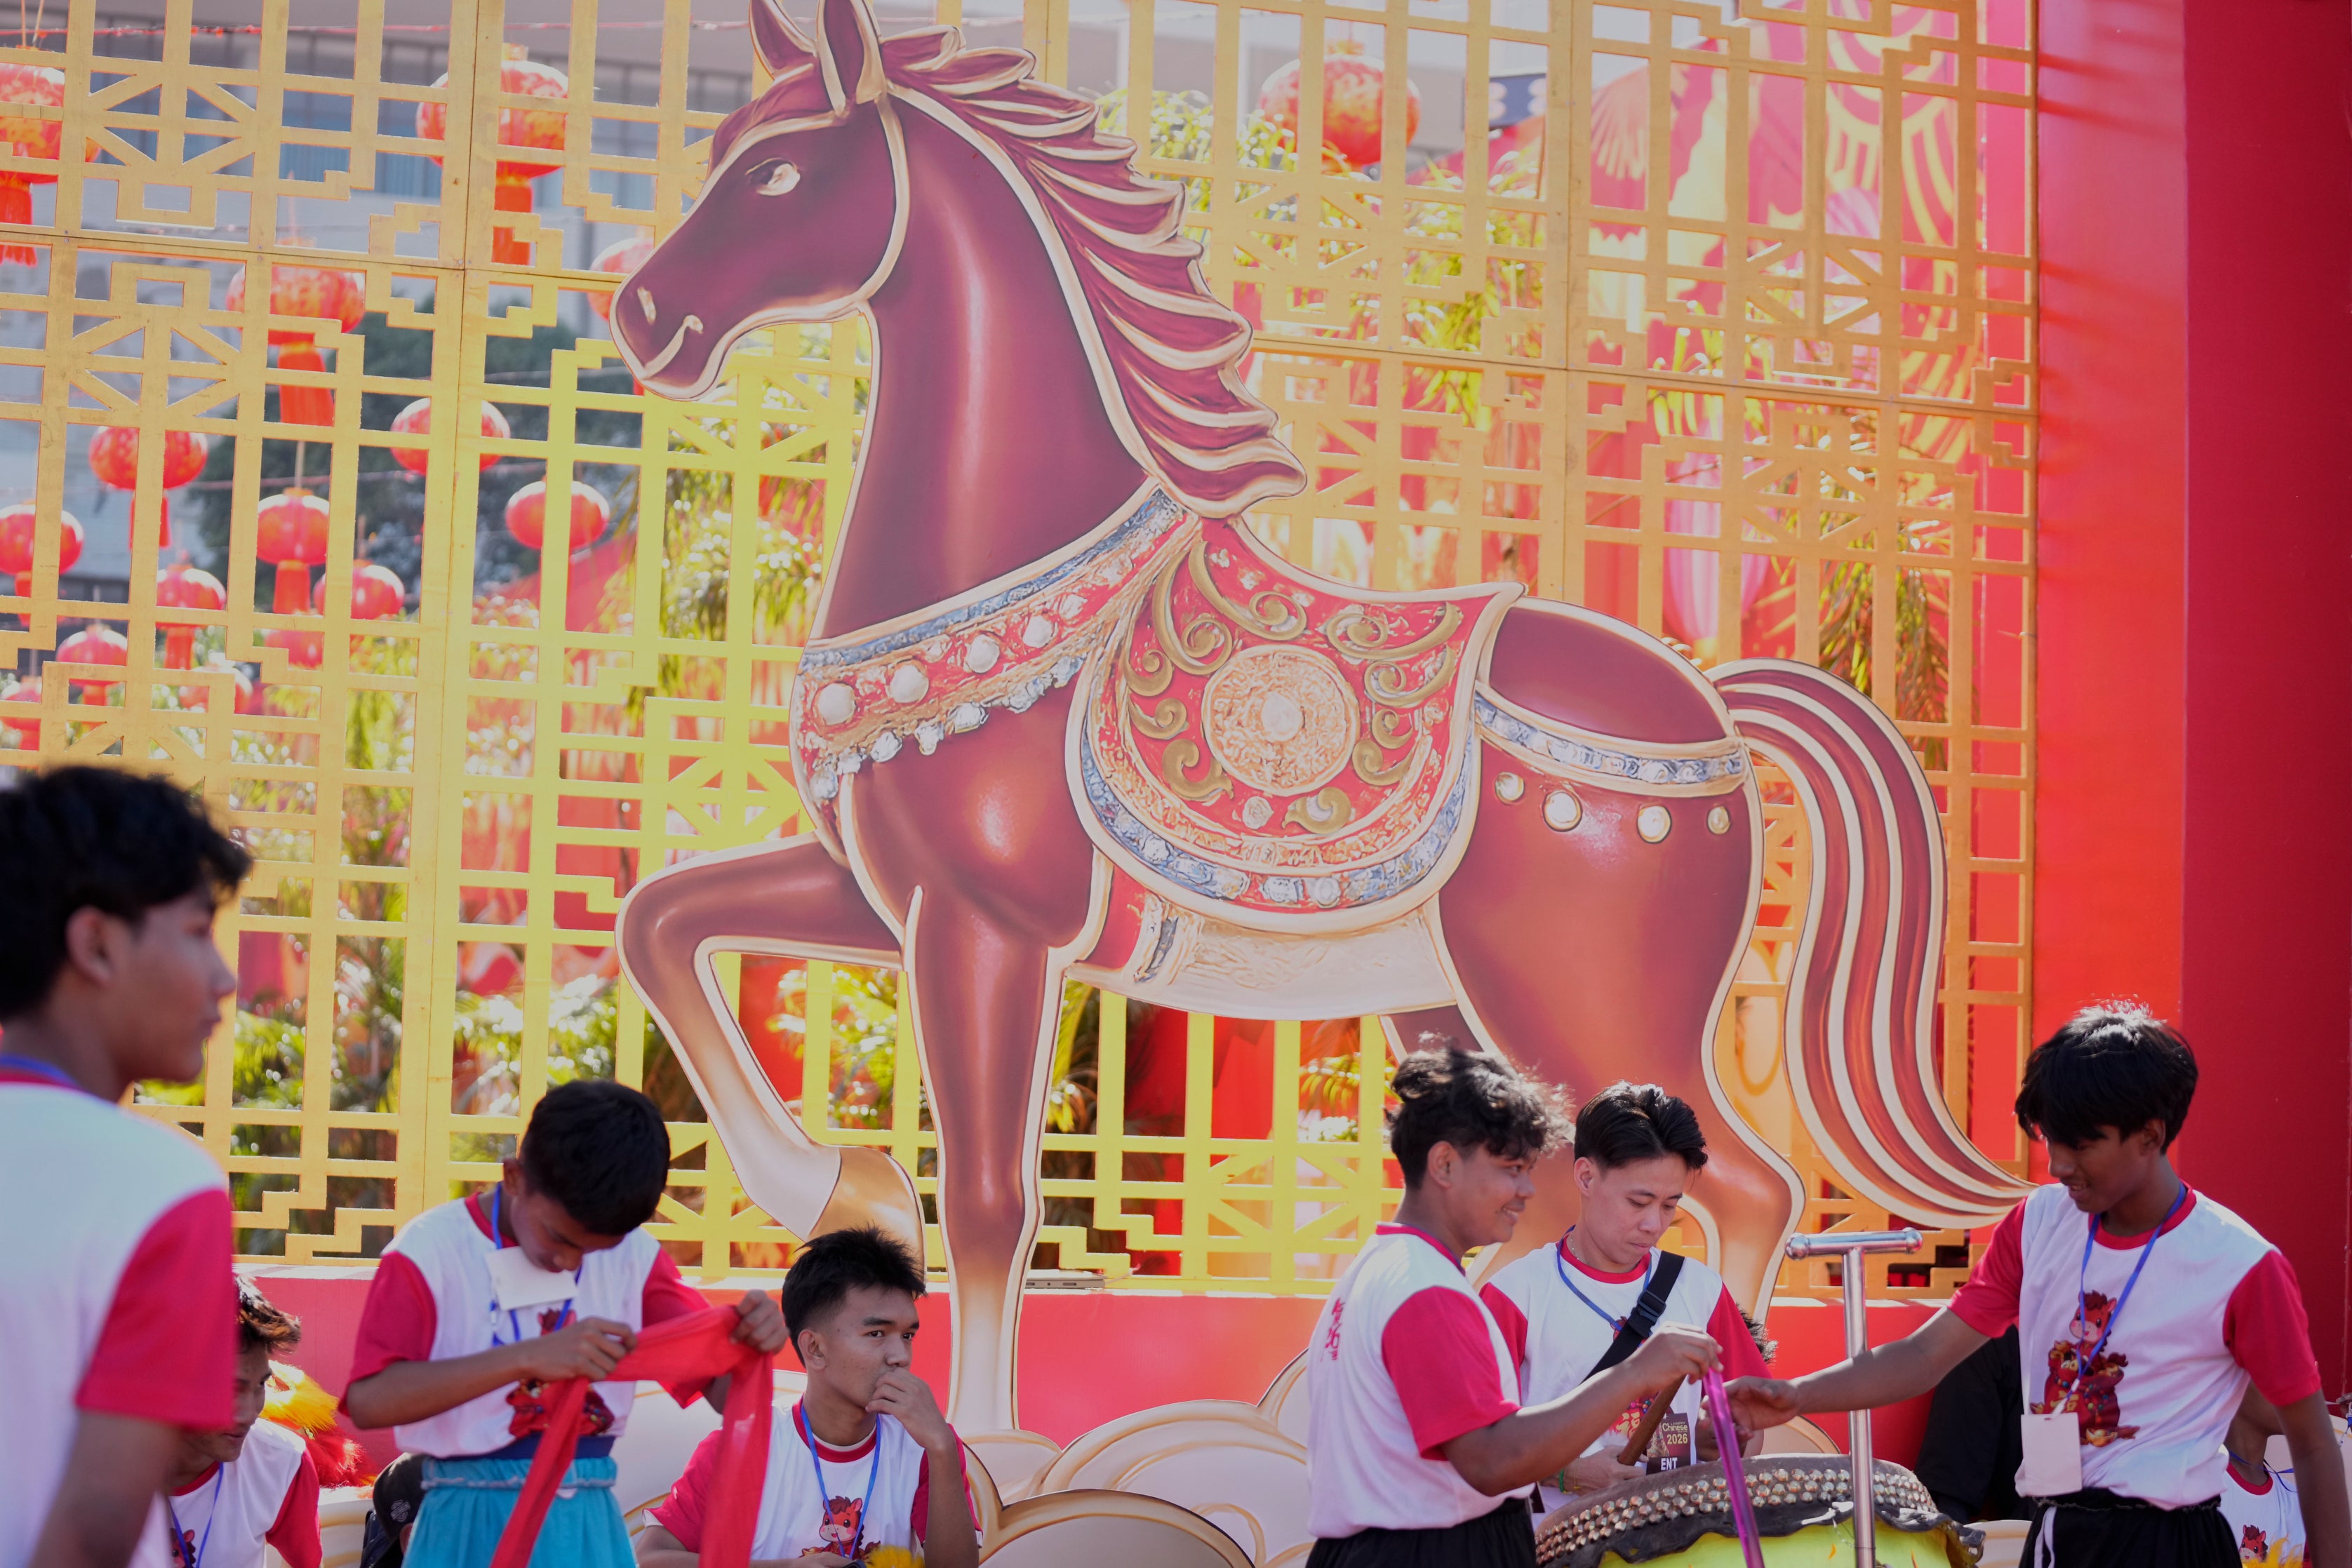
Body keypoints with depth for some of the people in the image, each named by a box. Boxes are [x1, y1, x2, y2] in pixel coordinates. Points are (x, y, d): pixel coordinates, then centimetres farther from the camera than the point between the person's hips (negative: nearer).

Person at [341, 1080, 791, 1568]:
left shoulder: (634, 1255, 1)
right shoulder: (432, 1250, -9)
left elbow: (726, 1391, 0)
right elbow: (368, 1401, -21)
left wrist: (750, 1340, -23)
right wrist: (527, 1357, -30)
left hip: (589, 1527, 3)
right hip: (474, 1528, -3)